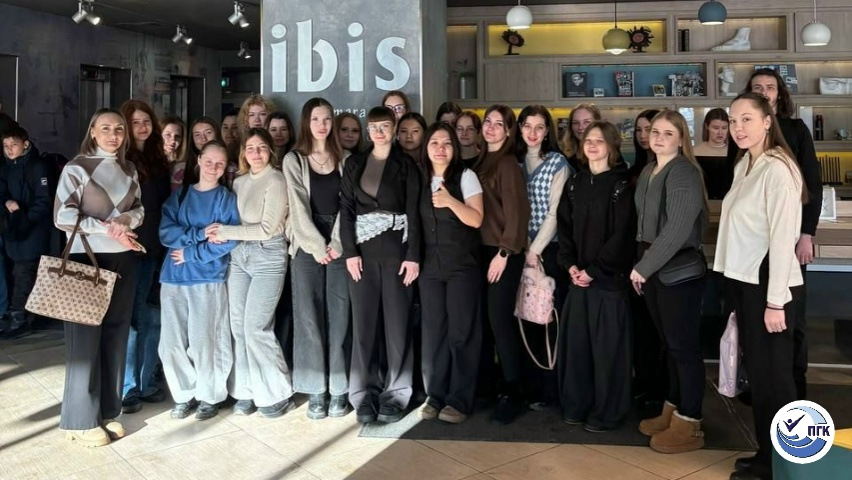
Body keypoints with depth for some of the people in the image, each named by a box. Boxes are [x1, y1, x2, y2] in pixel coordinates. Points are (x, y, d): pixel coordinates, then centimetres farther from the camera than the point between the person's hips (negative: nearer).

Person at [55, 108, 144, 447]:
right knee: (85, 335, -2)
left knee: (116, 334, 8)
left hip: (123, 260, 5)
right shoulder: (76, 168, -4)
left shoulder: (129, 170, 11)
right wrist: (107, 228, -18)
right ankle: (82, 419, 7)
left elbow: (140, 209, 13)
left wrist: (126, 220, -9)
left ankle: (108, 411, 19)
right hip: (87, 259, -5)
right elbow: (63, 216, -11)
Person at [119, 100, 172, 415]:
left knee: (152, 318, 8)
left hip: (154, 249, 5)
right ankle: (127, 388, 10)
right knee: (127, 318, 0)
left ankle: (146, 382, 20)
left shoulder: (159, 160, 14)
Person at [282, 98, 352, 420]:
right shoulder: (294, 160, 6)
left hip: (339, 246, 1)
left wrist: (336, 243, -8)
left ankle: (339, 389, 6)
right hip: (307, 247, -1)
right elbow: (299, 207, -3)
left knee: (339, 316, 0)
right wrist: (317, 246, -10)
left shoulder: (344, 160, 11)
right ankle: (315, 390, 5)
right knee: (309, 317, -1)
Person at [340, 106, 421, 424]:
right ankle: (365, 392, 10)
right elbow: (346, 209, 4)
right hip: (363, 250, 2)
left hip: (396, 249, -1)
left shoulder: (406, 165, 5)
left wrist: (413, 255, -8)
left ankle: (396, 393, 10)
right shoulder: (354, 164, 10)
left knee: (397, 321, 0)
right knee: (363, 321, 1)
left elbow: (413, 212, -1)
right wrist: (350, 251, -6)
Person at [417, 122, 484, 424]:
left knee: (461, 330, -1)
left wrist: (451, 201, -23)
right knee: (433, 330, 5)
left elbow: (476, 219, -10)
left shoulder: (466, 176, -2)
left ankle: (460, 399, 7)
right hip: (430, 266, 4)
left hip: (462, 265, -3)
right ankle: (435, 395, 15)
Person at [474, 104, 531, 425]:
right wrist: (488, 251, 9)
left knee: (500, 319, -7)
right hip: (483, 250, 7)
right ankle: (486, 381, 21)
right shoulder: (481, 161, 14)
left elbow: (516, 211, -14)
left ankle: (513, 394, 2)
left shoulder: (508, 163, -8)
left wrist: (504, 253, -16)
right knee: (486, 319, 9)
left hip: (504, 252, -7)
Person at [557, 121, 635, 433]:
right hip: (578, 276, 5)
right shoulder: (574, 184, 11)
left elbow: (621, 235, -11)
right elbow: (563, 227, 8)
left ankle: (607, 413, 11)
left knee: (607, 345, 0)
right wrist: (570, 265, -5)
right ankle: (576, 405, 21)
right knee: (575, 341, 8)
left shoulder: (621, 186, -4)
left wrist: (594, 270, -14)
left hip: (609, 277, -5)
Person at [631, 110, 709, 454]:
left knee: (683, 344, 0)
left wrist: (643, 267, -18)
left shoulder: (684, 173, -14)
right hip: (652, 267, 8)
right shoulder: (648, 171, 12)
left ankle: (689, 425, 10)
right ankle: (672, 410, 28)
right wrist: (642, 264, 7)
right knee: (668, 342, 16)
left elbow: (678, 228, -22)